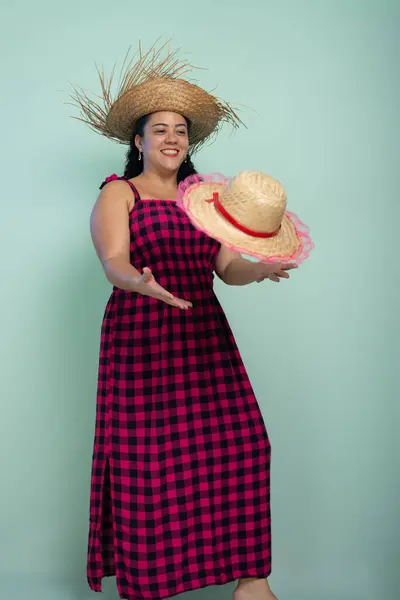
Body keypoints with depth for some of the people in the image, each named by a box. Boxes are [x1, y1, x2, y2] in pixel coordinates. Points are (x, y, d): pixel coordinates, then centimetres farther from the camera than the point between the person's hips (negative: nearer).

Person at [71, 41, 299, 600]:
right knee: (149, 460, -6)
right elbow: (113, 260, -10)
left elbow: (227, 266, 9)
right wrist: (141, 282, -32)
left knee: (239, 446, -4)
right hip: (141, 337, -4)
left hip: (205, 334, 4)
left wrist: (259, 269, -13)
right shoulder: (117, 192, 5)